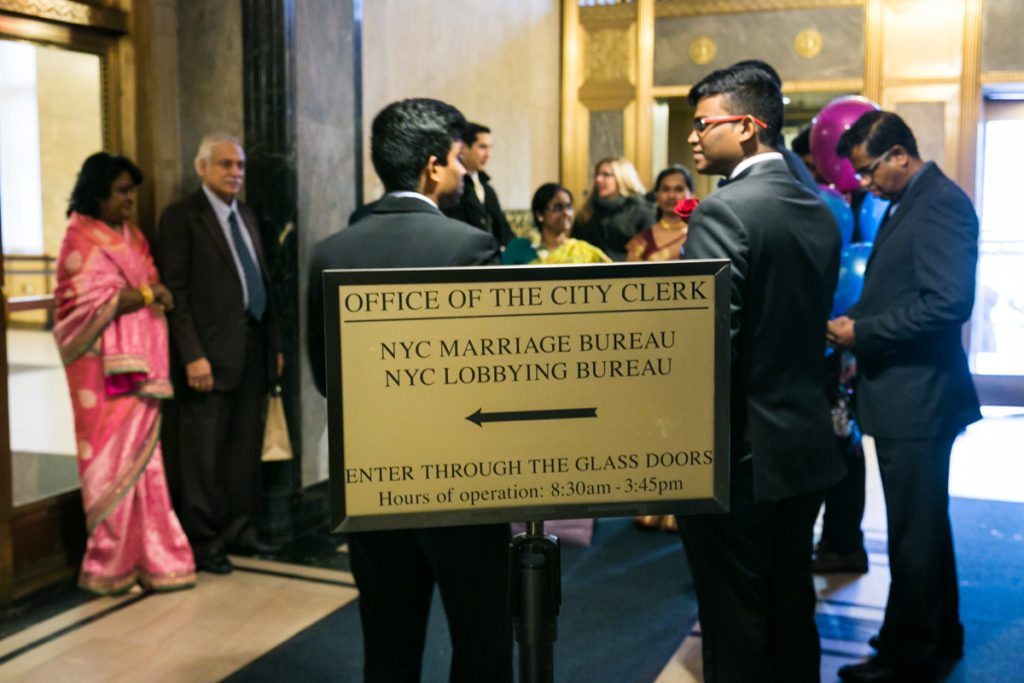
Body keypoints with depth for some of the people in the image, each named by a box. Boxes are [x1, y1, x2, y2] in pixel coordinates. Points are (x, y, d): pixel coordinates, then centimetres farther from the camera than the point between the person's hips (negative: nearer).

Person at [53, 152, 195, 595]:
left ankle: (147, 557, 13)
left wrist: (157, 294, 0)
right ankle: (111, 564, 6)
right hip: (109, 369, -7)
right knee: (116, 463, -3)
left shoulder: (131, 236, 18)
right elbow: (96, 303, -14)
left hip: (141, 365, 7)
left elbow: (155, 288, 20)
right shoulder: (82, 240, -6)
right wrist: (150, 294, -7)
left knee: (141, 459, 7)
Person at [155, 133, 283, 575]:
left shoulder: (247, 217, 16)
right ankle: (203, 542, 13)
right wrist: (192, 355, -17)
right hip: (212, 351, -7)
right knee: (205, 455, 2)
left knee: (246, 450, 13)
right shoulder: (181, 216, -5)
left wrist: (274, 344, 11)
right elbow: (176, 292, -11)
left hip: (254, 348, 7)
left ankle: (238, 531, 24)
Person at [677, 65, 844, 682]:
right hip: (808, 442, 8)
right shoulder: (819, 211, 7)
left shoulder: (725, 211, -18)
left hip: (742, 452, -8)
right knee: (791, 608, 20)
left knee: (735, 624, 5)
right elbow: (814, 322, 11)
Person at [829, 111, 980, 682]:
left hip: (917, 398, -10)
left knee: (913, 532, 2)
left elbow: (949, 302, -24)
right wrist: (858, 325, 3)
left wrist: (863, 332, -18)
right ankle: (939, 637, 36)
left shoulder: (941, 203, -15)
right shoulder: (912, 202, 14)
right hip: (908, 395, 10)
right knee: (926, 524, 20)